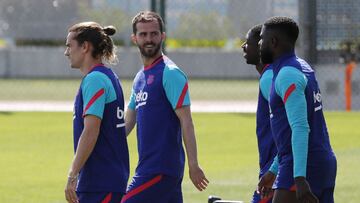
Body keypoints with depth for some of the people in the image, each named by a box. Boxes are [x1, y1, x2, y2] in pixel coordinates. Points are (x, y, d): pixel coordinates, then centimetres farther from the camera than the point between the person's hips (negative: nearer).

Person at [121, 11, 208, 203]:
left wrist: (193, 165, -19)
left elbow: (186, 122, -14)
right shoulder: (140, 77, 18)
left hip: (159, 170, -8)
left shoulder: (170, 73, -9)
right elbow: (127, 124, 23)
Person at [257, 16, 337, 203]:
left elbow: (300, 129, -23)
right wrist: (273, 171, 31)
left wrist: (299, 177, -30)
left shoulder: (287, 75, -13)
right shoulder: (302, 68, 18)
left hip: (303, 167, -9)